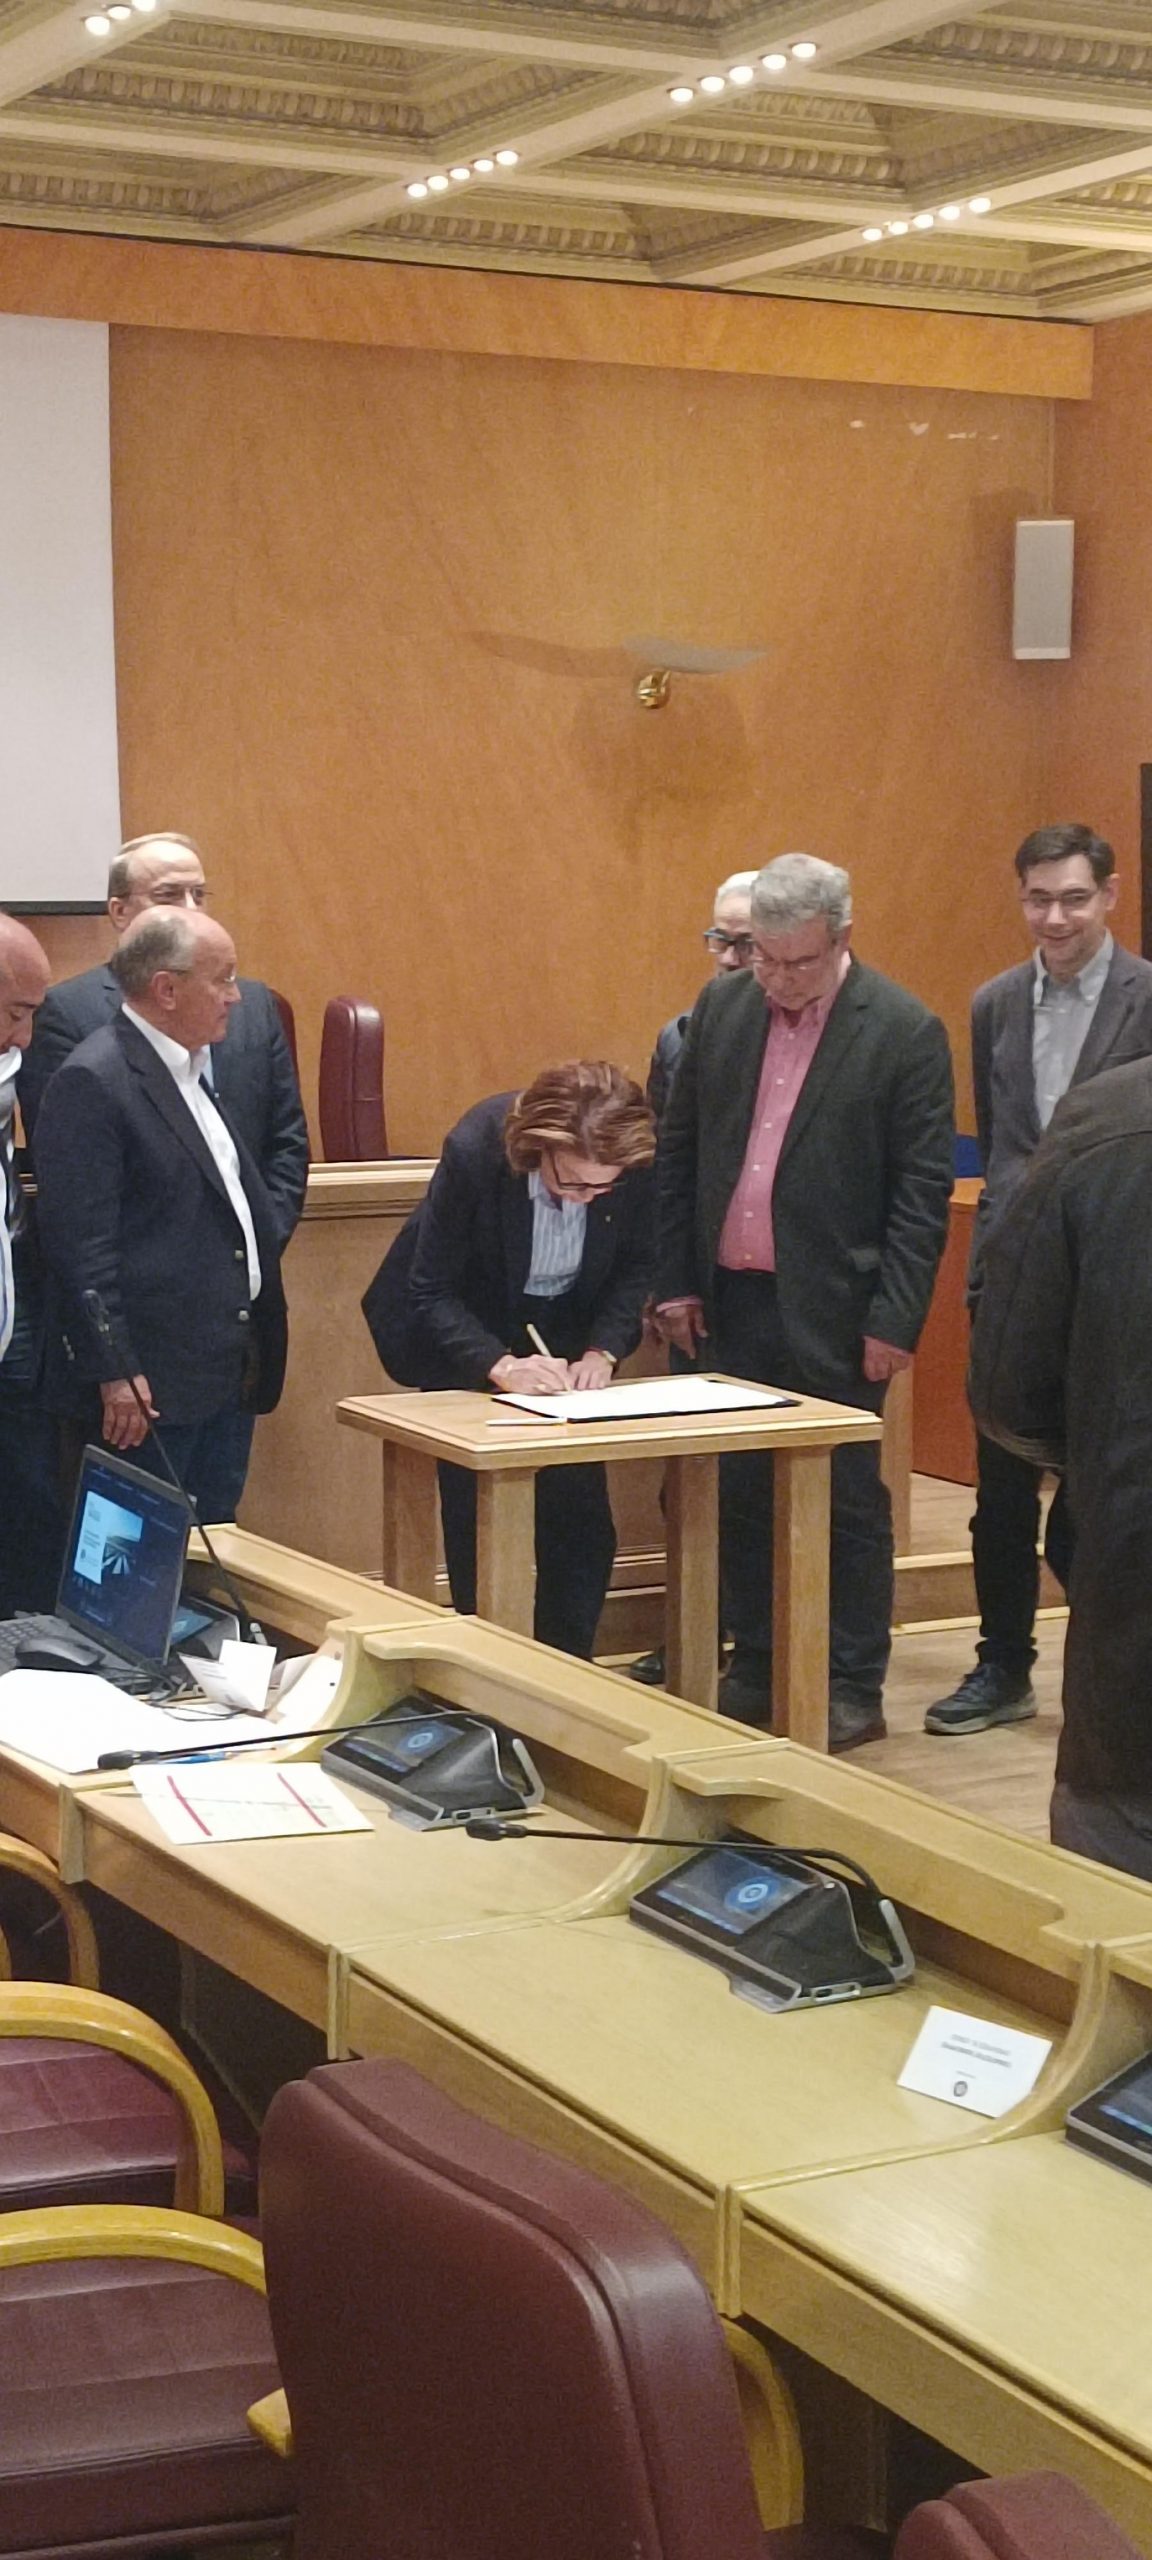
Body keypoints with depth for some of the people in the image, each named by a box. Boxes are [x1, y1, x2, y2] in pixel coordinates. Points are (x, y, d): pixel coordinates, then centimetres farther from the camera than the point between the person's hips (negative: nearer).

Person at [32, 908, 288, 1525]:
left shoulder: (195, 1073, 15)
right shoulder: (91, 1082, -14)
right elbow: (80, 1240, -18)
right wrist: (115, 1374, -20)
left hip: (230, 1375, 9)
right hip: (147, 1383, -9)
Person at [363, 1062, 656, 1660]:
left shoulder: (637, 1161, -23)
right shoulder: (474, 1151, -31)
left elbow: (636, 1267, -3)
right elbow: (431, 1295, -21)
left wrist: (602, 1351, -18)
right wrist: (499, 1364, -35)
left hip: (568, 1328, 3)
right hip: (465, 1336, -3)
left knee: (581, 1520, -2)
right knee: (478, 1517, -7)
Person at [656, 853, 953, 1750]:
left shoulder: (904, 1031, -9)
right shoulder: (722, 1006, 5)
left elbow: (924, 1189, -9)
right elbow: (678, 1149, 10)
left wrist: (895, 1319, -12)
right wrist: (676, 1279, 6)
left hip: (832, 1307, -5)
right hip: (732, 1298, 5)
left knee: (845, 1499, 4)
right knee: (741, 1494, 11)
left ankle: (852, 1690, 13)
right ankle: (757, 1672, 23)